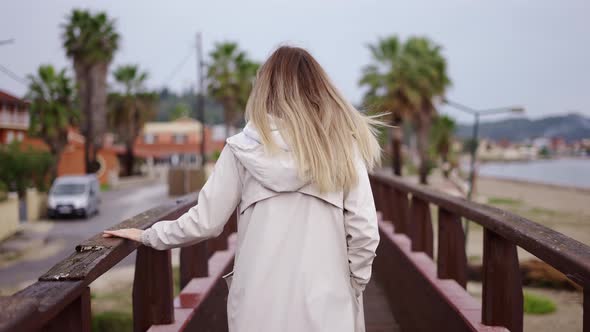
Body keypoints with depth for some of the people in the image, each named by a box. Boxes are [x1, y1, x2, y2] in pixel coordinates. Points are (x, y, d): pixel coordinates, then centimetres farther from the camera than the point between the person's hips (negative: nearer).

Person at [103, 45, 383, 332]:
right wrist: (353, 286, 9)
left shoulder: (244, 148, -4)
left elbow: (205, 221, 0)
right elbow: (364, 231, -7)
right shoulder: (341, 146, -4)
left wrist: (147, 236, 16)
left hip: (260, 306, 1)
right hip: (327, 306, 0)